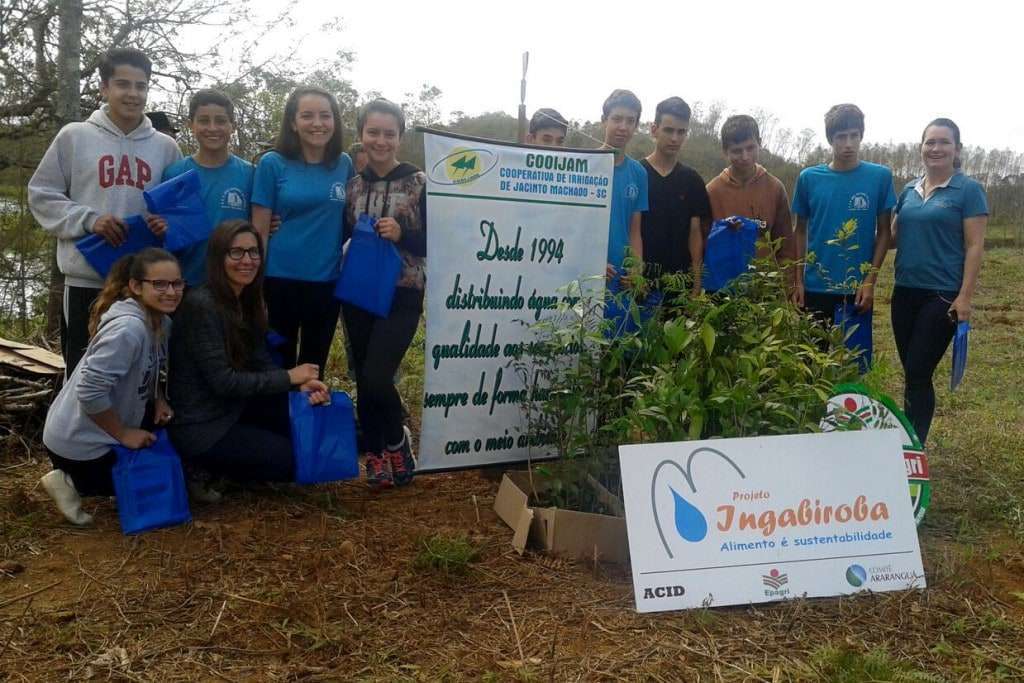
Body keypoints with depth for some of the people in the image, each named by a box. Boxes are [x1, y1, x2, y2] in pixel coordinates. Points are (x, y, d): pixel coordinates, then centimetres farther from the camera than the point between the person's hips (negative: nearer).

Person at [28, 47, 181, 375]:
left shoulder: (165, 146, 9)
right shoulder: (74, 136, 3)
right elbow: (41, 195, 3)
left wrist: (169, 223, -8)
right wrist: (88, 220, -13)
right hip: (86, 280, -2)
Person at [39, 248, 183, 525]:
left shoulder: (161, 321, -1)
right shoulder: (128, 328, -31)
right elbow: (89, 391, -31)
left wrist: (159, 400, -1)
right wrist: (123, 434, -19)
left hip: (102, 431, 9)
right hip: (78, 441, -8)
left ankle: (72, 478, 20)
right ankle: (71, 482, 6)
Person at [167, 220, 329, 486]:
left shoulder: (247, 301, 6)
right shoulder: (201, 305, -22)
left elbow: (261, 361, 4)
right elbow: (223, 381, -25)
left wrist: (301, 383, -14)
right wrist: (289, 377, -19)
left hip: (231, 407, 9)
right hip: (199, 426, -9)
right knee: (295, 459, -9)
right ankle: (200, 468, 3)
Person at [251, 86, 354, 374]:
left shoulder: (344, 164, 4)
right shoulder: (273, 163, -5)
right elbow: (259, 231, -5)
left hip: (327, 281, 3)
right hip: (280, 279, -3)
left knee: (314, 366, 16)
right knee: (278, 365, 10)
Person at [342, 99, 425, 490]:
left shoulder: (419, 183, -4)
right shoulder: (352, 185, 6)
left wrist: (402, 234, -19)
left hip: (401, 296, -4)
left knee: (377, 378, -14)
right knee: (363, 380, 9)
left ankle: (396, 442, 15)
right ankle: (376, 456, 28)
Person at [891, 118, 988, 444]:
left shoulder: (968, 189, -4)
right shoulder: (909, 190, 11)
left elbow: (974, 247, -8)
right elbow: (893, 235, 14)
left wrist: (965, 297, -14)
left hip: (942, 295, -5)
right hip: (905, 292, 5)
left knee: (918, 373, -6)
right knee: (913, 373, 10)